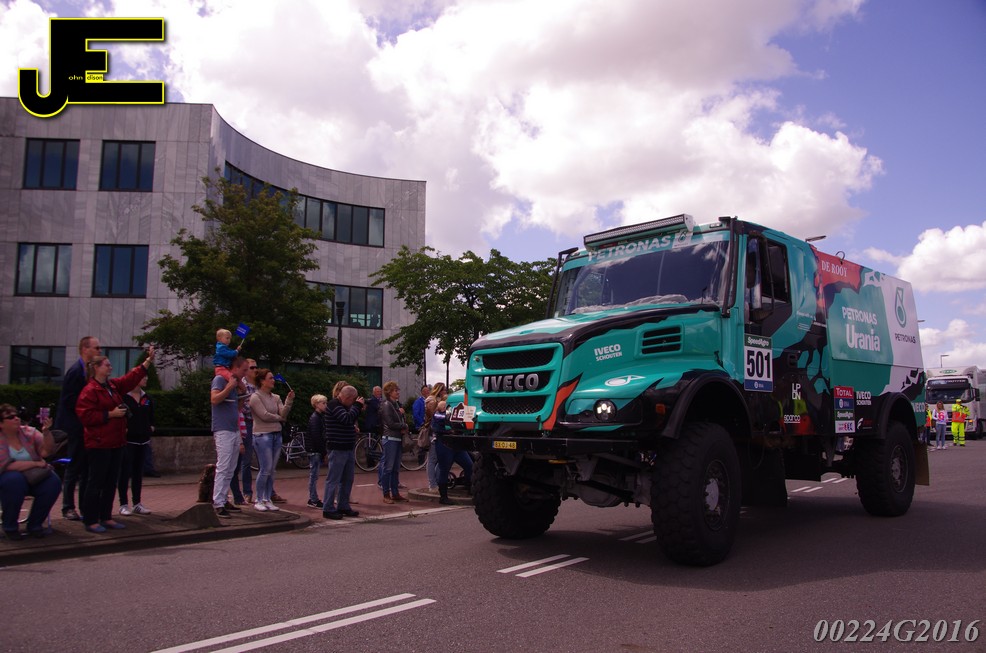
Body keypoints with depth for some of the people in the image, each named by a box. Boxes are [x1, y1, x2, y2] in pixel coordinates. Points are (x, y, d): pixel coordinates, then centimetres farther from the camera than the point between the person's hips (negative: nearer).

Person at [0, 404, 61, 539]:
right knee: (15, 480, -36)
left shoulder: (29, 432, -1)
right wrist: (36, 463, -17)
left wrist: (46, 432, -26)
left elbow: (47, 451, -11)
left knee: (53, 482, -24)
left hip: (34, 478, 3)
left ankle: (35, 524, -4)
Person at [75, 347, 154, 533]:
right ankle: (90, 521, 4)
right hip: (99, 444, -8)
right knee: (96, 482, -3)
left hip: (116, 442, 9)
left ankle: (106, 517, 19)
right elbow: (86, 416, -17)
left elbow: (132, 378, 20)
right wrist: (110, 414, -16)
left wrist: (149, 360, 16)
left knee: (111, 482, 11)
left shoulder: (114, 385, 14)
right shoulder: (89, 391, -11)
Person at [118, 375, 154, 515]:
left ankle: (137, 504, 18)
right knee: (125, 472, -1)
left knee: (138, 472, 11)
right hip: (127, 440, -6)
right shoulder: (123, 397, -10)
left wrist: (151, 427, 10)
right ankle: (123, 504, 7)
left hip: (142, 440, 7)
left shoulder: (147, 398, 11)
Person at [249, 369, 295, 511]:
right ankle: (258, 500, 5)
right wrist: (279, 418, 2)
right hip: (262, 435, -6)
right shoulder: (255, 397, -5)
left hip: (276, 435, 6)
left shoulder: (276, 397, 12)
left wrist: (289, 401, -10)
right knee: (266, 469, -8)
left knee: (271, 470, 8)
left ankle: (267, 499, 16)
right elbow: (265, 415, -12)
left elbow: (283, 414, 2)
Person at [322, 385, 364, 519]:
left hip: (348, 448, 10)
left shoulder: (345, 406, 18)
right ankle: (328, 509, 3)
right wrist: (357, 405, -15)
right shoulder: (333, 405, -13)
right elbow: (347, 419, -25)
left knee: (348, 479, 14)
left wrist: (358, 407, 8)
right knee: (333, 479, -3)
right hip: (337, 449, -10)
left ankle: (343, 506, 24)